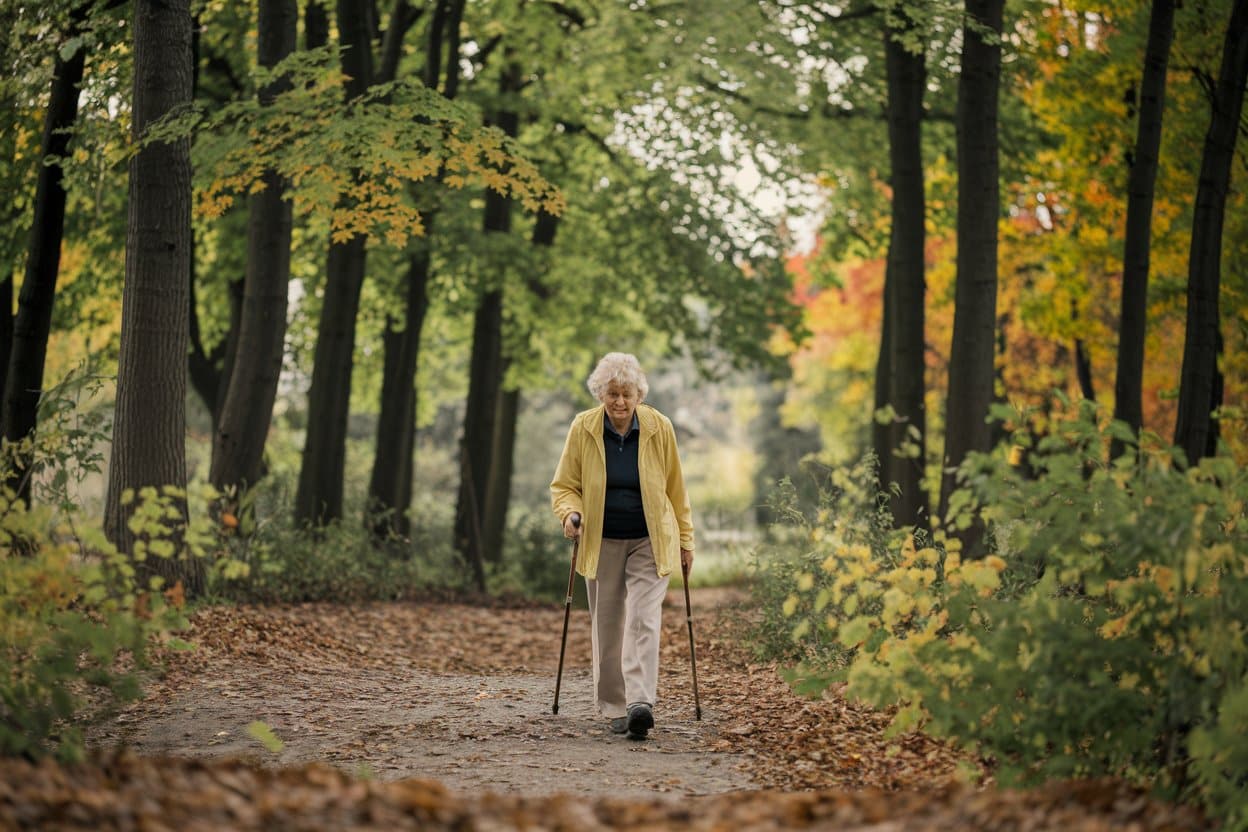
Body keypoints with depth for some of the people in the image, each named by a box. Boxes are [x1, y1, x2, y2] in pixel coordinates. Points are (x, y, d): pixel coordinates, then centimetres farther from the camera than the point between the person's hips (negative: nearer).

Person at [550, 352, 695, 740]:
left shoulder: (659, 428, -6)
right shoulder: (583, 428, -6)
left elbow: (675, 489, 4)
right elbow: (564, 485, 2)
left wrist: (685, 539, 8)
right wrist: (571, 514, -19)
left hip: (650, 541, -1)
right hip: (602, 542, 2)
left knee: (643, 620, -15)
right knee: (606, 626, 5)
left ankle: (640, 703, -23)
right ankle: (614, 708, 14)